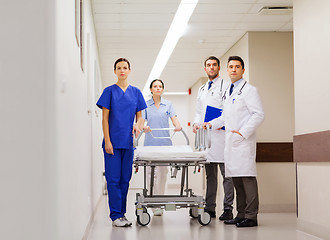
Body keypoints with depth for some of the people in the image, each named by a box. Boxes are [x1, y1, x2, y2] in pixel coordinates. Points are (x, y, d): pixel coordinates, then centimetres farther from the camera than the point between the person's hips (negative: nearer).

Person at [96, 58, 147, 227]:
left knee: (125, 179, 8)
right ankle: (115, 215, 2)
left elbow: (139, 115, 15)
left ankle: (121, 213, 16)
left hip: (128, 142, 4)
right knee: (113, 179, -3)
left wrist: (138, 124, -8)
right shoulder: (110, 91, 0)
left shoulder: (135, 92, 10)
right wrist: (107, 140, -10)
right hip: (113, 142, -4)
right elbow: (105, 118, -2)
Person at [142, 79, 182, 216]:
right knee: (151, 172, -5)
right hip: (150, 142, -1)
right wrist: (144, 127, -26)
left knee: (162, 172, 1)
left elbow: (174, 118, 1)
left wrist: (178, 126, -22)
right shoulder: (146, 105, 6)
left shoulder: (168, 104, 10)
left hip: (165, 143, 1)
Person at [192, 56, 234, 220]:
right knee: (210, 174, 10)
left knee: (226, 174, -6)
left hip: (221, 134, -6)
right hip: (206, 135, 6)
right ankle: (210, 208, 14)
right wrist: (196, 123, 7)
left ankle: (228, 208, -4)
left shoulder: (226, 86, 2)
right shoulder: (202, 89, 22)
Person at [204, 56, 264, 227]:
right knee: (236, 178, 9)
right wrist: (211, 124, 18)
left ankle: (251, 216, -7)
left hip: (244, 142, -8)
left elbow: (259, 115, -12)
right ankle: (241, 214, 14)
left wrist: (243, 132, -17)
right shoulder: (228, 92, 21)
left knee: (247, 177, -9)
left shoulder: (249, 90, -4)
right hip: (230, 142, 8)